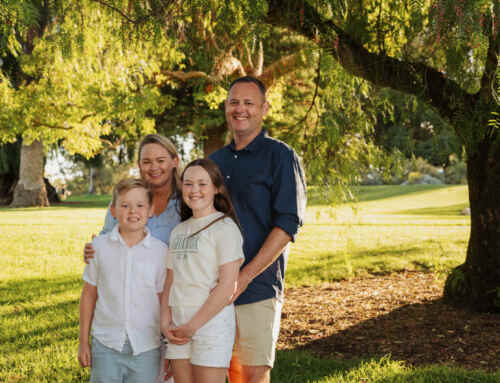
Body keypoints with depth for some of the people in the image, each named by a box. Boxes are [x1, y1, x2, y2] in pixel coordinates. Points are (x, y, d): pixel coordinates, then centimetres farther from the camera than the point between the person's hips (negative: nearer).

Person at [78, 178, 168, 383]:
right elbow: (89, 294, 7)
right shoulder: (100, 246, 0)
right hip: (106, 345, 1)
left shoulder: (160, 251, -2)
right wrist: (83, 341, 7)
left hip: (146, 349, 0)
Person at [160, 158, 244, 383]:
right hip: (179, 325, 6)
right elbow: (169, 283, 15)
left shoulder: (225, 228, -6)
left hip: (212, 321, -6)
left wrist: (193, 326, -13)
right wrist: (166, 321, -1)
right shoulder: (178, 231, 15)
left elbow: (227, 287, -13)